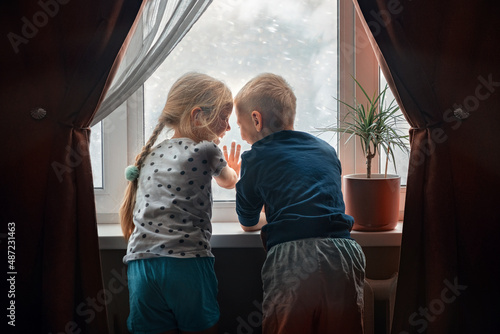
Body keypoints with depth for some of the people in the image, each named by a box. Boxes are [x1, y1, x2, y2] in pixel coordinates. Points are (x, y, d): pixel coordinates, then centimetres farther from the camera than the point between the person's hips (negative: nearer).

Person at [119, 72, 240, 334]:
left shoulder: (150, 155, 18)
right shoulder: (206, 151, 2)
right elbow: (229, 181, 25)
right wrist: (232, 169, 46)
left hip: (141, 265, 5)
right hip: (186, 261, -5)